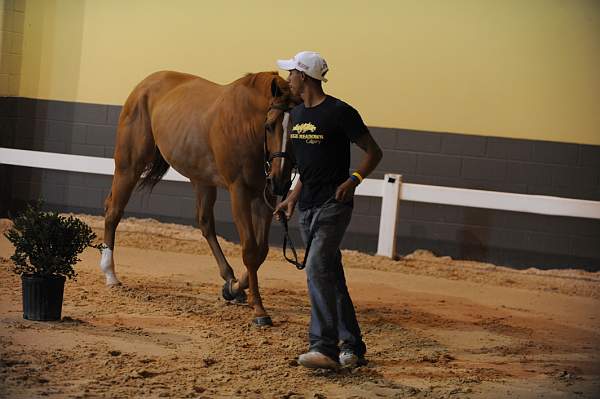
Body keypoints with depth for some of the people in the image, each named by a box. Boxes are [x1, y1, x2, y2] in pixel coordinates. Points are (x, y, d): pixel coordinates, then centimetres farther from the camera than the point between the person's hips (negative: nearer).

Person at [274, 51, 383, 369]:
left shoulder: (340, 112, -11)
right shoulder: (296, 114, 13)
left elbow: (374, 152, -6)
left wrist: (354, 179, -21)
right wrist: (293, 197, 17)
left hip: (333, 206, -8)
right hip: (307, 208, 8)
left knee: (317, 269, -21)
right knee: (331, 277, 10)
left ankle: (324, 347, -22)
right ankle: (352, 348, 17)